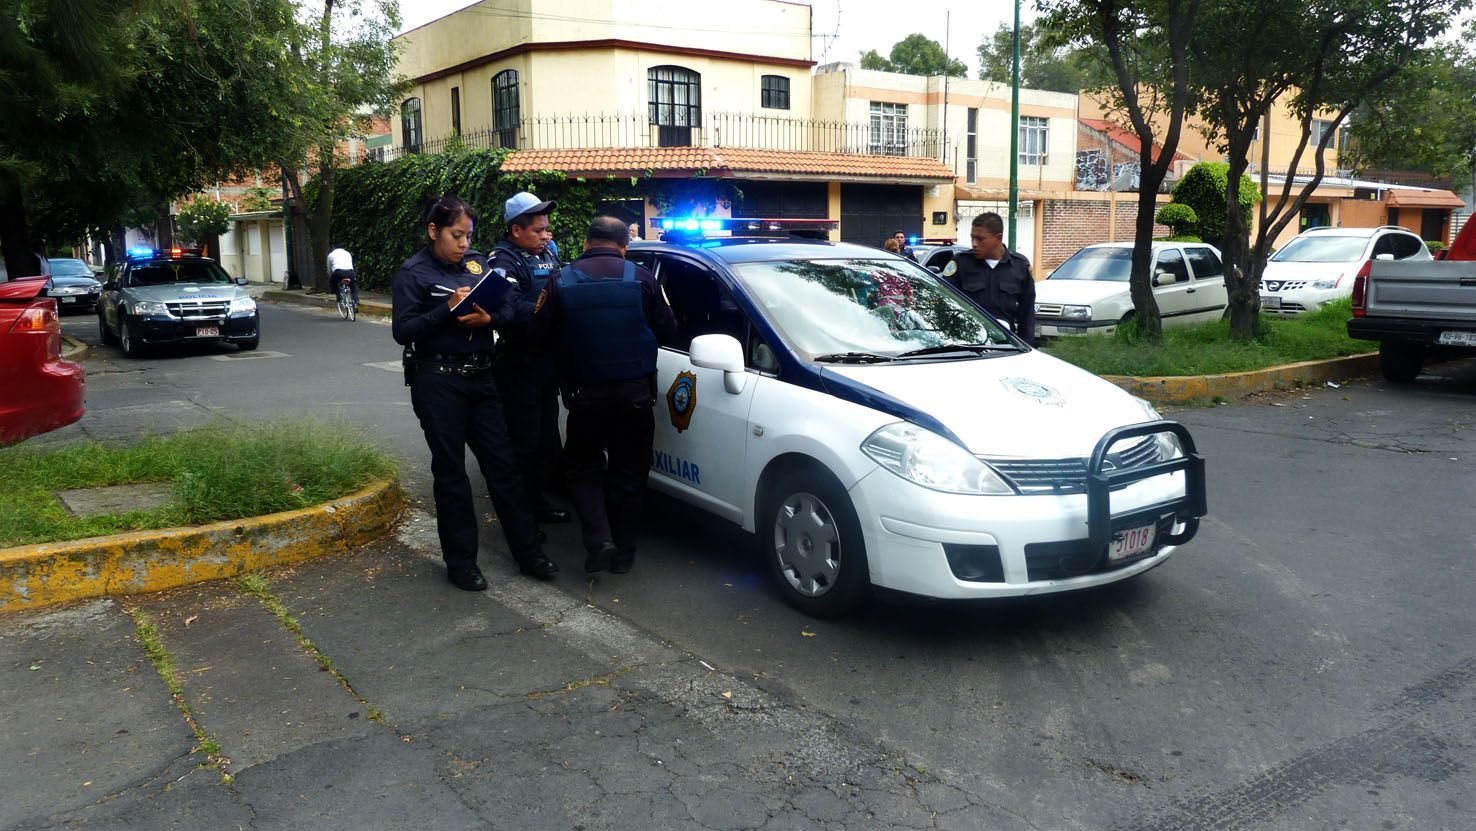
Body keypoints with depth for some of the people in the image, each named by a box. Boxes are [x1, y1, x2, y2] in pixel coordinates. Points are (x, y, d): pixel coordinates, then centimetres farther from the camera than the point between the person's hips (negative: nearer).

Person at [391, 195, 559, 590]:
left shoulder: (477, 263, 11)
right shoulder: (413, 273, -3)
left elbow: (511, 302, 7)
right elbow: (402, 331, -9)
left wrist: (490, 317, -14)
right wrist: (447, 310, -20)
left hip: (480, 377, 5)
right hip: (438, 383, -4)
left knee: (502, 464, 7)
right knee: (450, 471, 5)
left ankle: (527, 552, 16)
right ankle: (461, 562, 15)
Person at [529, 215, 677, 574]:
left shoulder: (562, 281, -3)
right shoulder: (642, 279, -3)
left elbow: (538, 332, -1)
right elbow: (668, 331, 1)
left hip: (584, 393, 0)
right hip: (635, 393, 0)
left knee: (583, 465, 16)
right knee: (628, 473, 12)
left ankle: (598, 540, -1)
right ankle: (623, 553, 17)